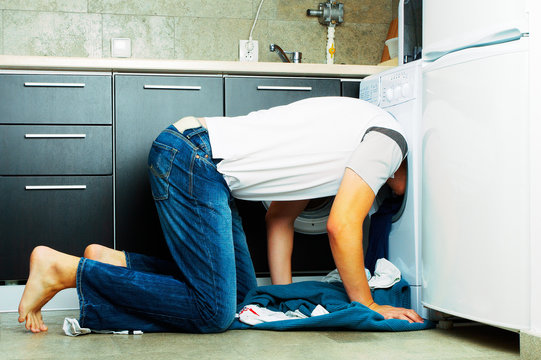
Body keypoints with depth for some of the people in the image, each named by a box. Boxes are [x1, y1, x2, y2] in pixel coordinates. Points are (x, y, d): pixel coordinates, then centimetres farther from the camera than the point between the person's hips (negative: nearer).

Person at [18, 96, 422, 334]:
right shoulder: (389, 140, -3)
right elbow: (341, 227, -9)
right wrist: (367, 306, 2)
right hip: (193, 160, -10)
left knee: (240, 287, 14)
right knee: (213, 312, -10)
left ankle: (111, 261, 9)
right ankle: (65, 269, -9)